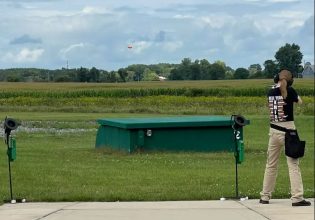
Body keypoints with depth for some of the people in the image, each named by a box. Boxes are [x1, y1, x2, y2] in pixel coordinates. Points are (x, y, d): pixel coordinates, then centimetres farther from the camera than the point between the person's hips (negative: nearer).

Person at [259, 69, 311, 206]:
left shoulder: (271, 92, 5)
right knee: (293, 164, -5)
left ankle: (265, 196, 18)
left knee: (271, 164, 14)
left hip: (273, 130, 5)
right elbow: (300, 102, 8)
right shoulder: (289, 91, -9)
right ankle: (297, 198, -10)